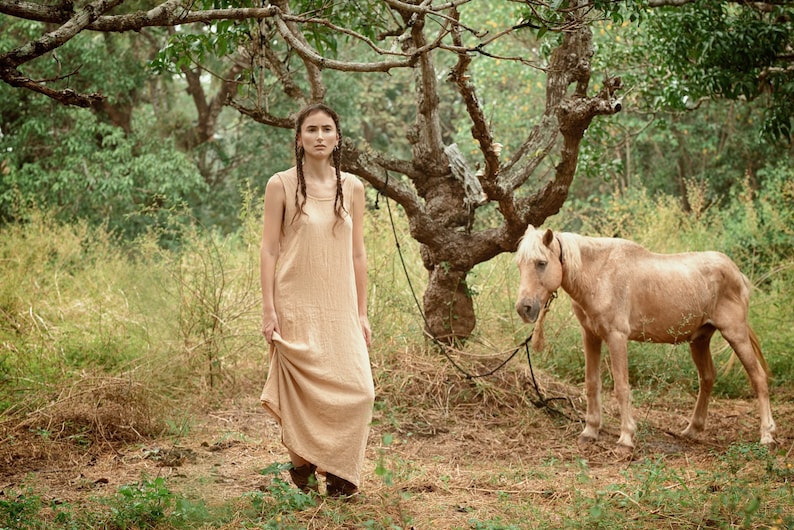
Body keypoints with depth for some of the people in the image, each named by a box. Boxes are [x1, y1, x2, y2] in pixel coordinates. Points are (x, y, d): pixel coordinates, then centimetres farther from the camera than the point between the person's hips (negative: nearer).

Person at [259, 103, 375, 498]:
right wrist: (269, 309, -9)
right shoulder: (282, 185, -1)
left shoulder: (352, 187, 9)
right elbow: (269, 250, -2)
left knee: (358, 389, -5)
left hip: (340, 306, 3)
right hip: (297, 304, -3)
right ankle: (302, 468, 19)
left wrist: (361, 312, 10)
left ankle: (339, 473, 11)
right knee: (305, 390, -2)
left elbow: (357, 253, 12)